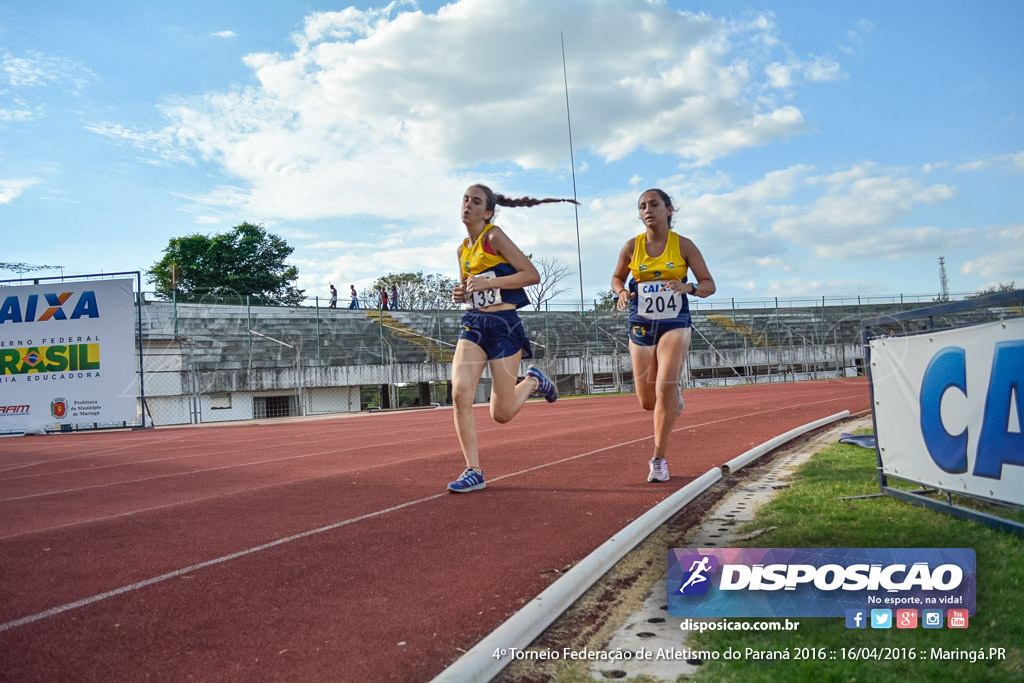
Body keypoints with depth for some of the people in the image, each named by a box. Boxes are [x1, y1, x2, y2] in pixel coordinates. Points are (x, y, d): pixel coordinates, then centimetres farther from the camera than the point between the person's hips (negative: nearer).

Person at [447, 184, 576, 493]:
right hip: (473, 324, 6)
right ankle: (473, 471, -3)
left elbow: (532, 274, -14)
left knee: (501, 414, -1)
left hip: (504, 327, -6)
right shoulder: (463, 248, 13)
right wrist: (460, 294, 4)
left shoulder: (494, 236, -8)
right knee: (460, 394, -14)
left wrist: (489, 282, -19)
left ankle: (533, 381, 31)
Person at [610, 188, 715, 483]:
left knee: (665, 389, -19)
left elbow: (709, 284, 1)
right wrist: (621, 292, -8)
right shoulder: (632, 246, 1)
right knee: (647, 401, 5)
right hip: (641, 327, 2)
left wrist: (688, 287, -21)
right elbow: (617, 278, 15)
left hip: (674, 325, -2)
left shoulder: (683, 245, -3)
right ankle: (674, 392, 43)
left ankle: (659, 460, -7)